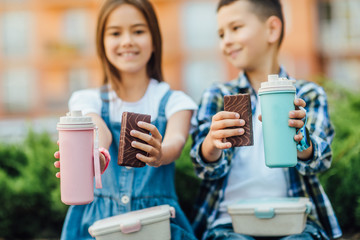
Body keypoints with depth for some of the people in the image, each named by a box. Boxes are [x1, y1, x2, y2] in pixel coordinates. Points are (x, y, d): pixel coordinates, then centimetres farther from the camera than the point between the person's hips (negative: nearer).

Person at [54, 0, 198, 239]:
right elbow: (100, 134, -12)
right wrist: (96, 158, -35)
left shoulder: (174, 101, 7)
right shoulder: (87, 100, 9)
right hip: (98, 220, 2)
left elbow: (176, 140, -14)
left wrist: (160, 155, -38)